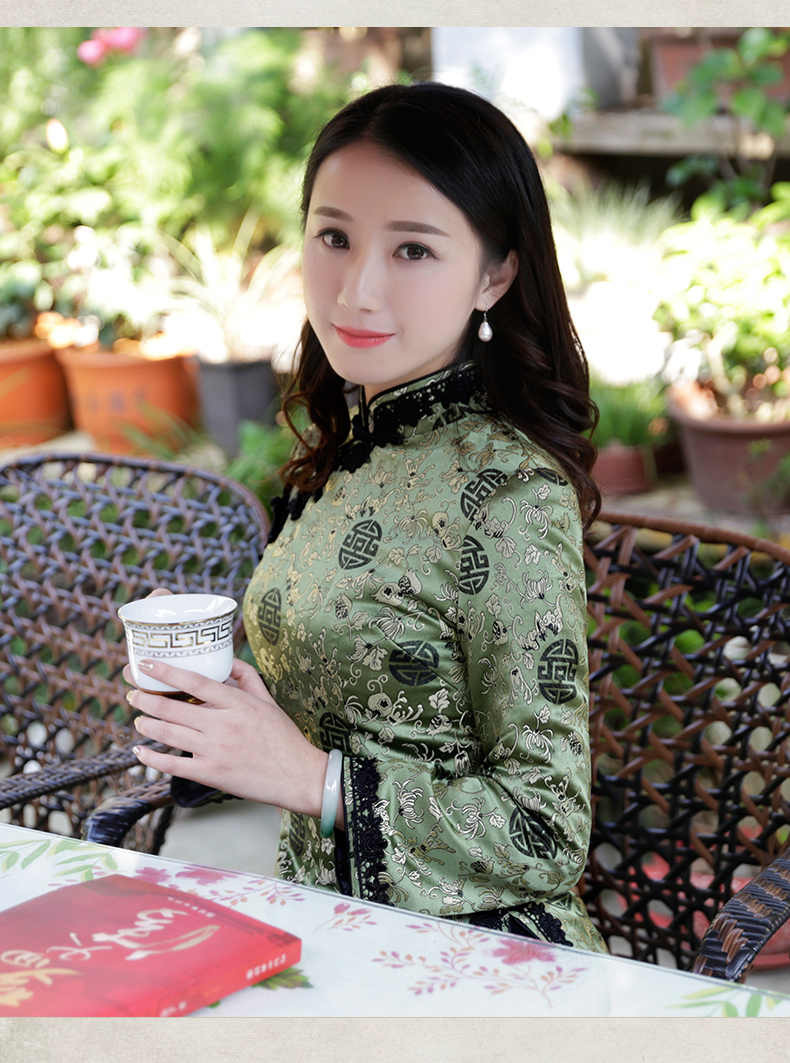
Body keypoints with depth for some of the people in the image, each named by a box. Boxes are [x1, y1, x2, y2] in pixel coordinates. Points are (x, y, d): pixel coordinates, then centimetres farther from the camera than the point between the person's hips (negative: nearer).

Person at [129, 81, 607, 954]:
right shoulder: (342, 450, 5)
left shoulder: (506, 489, -18)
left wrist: (311, 777, -22)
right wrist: (219, 699, 1)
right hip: (325, 933, 6)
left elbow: (550, 833, -16)